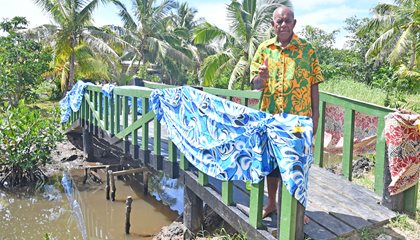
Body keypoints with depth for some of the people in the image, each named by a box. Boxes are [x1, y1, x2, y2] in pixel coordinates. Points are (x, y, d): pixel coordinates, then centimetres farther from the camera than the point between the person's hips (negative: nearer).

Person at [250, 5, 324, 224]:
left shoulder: (307, 49, 0)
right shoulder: (264, 49, 4)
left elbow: (314, 84, 1)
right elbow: (255, 85, 2)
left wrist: (315, 115, -2)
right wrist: (262, 77, -21)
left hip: (300, 118, -1)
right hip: (271, 116, 2)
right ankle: (271, 203, 31)